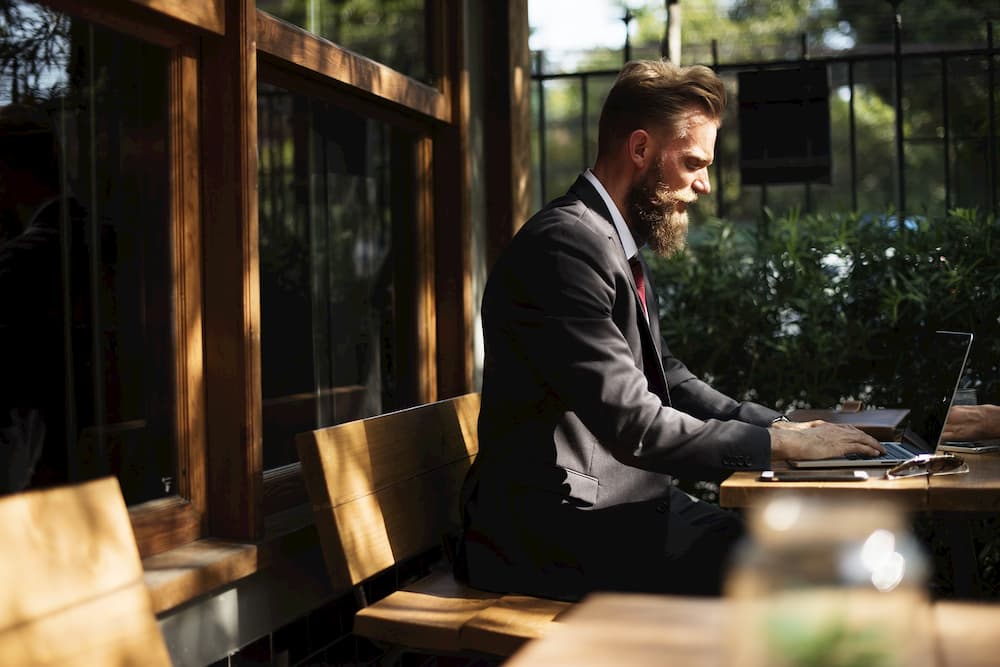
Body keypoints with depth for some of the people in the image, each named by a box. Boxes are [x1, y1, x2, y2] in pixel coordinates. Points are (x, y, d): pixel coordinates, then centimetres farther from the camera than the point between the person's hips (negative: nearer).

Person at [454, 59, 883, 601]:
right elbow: (635, 427, -23)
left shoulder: (618, 247, 14)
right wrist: (779, 444, -15)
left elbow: (667, 377, 20)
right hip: (550, 531, -10)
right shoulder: (566, 244, -18)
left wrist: (781, 423, 7)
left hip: (615, 505, 10)